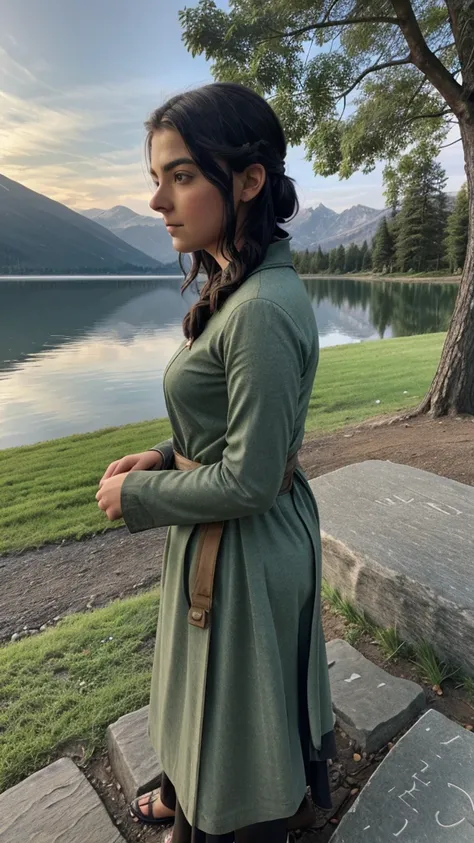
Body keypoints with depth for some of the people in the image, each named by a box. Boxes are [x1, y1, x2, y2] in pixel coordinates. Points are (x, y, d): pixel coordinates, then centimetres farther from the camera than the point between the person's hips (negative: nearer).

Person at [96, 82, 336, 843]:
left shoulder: (264, 309, -28)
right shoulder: (245, 287, 3)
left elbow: (247, 481, -26)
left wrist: (136, 495, -12)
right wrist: (166, 456, 1)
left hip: (244, 546, -9)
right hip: (233, 536, 10)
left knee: (241, 697, 19)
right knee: (216, 690, 31)